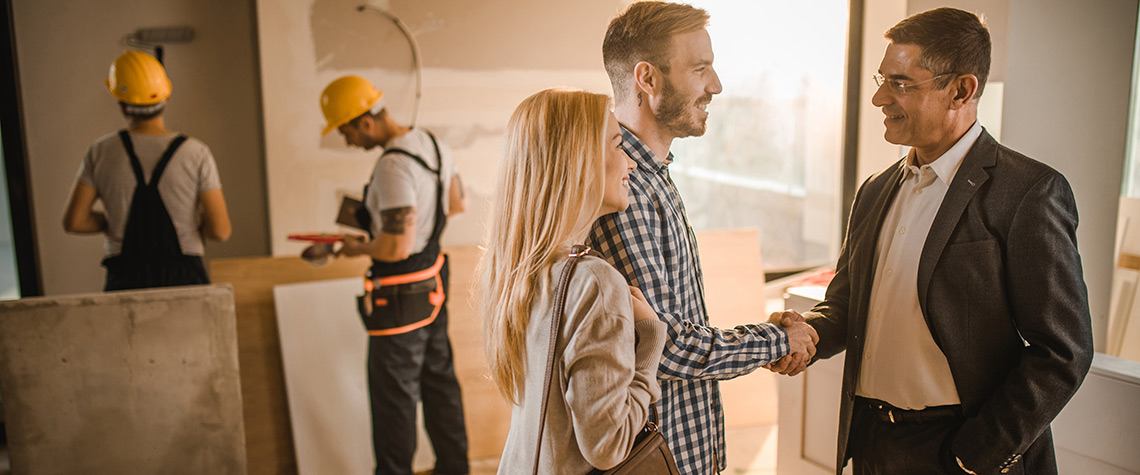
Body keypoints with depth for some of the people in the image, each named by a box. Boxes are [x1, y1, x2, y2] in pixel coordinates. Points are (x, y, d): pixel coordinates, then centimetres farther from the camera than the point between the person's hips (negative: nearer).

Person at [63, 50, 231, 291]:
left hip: (125, 279, 2)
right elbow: (220, 230, -9)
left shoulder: (101, 152, -1)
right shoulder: (196, 153, -6)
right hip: (184, 278, -1)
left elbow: (74, 221, 0)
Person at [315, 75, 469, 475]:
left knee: (394, 396, 8)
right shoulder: (432, 144, 1)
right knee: (439, 381, 21)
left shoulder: (393, 167, -27)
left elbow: (396, 248, -28)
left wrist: (360, 247, -10)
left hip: (401, 299, -9)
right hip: (433, 284, 9)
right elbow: (458, 204, 14)